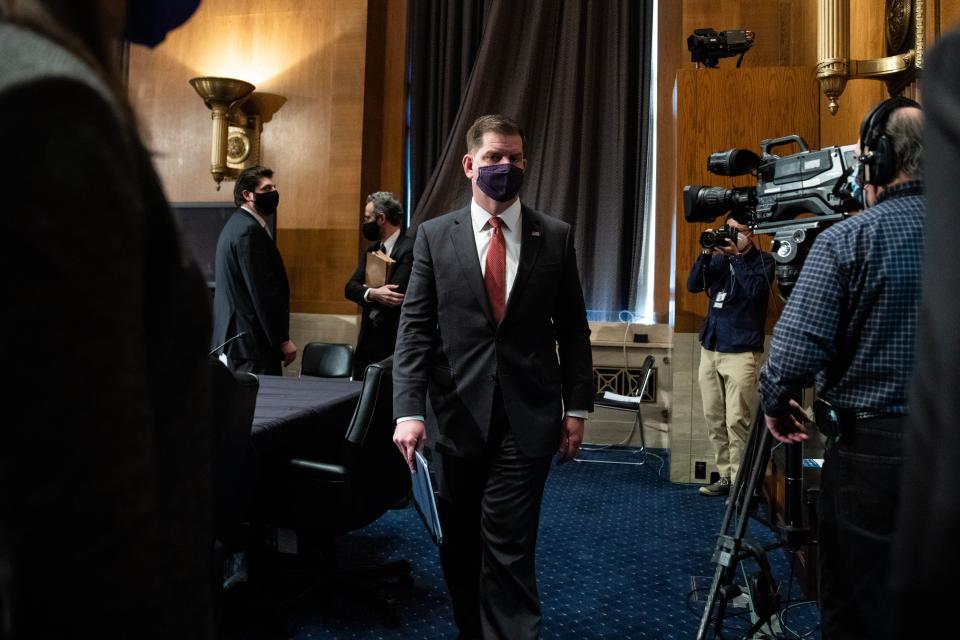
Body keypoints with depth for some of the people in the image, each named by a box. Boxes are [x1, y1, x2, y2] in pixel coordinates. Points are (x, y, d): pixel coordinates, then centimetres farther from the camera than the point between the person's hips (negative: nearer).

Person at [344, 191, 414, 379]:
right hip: (368, 338, 7)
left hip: (394, 342, -7)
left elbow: (395, 292, -22)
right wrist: (372, 293, -18)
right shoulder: (372, 250, 13)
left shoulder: (409, 249, -12)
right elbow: (350, 288, 3)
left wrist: (368, 292, -4)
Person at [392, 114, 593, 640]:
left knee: (508, 542, -2)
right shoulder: (434, 236, 3)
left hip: (528, 417, -1)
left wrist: (577, 407, 3)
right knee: (459, 542, 14)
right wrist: (409, 409, -12)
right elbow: (415, 329, -2)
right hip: (457, 414, 2)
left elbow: (573, 330, 7)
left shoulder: (555, 237, 4)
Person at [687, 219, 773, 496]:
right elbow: (693, 285, 3)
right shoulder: (719, 258, 15)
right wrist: (706, 253, -7)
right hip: (709, 348, 5)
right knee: (714, 419, 6)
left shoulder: (762, 260, 3)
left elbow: (755, 291, -15)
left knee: (737, 421, -9)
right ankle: (725, 475, 16)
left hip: (741, 351, -5)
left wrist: (736, 256, -14)